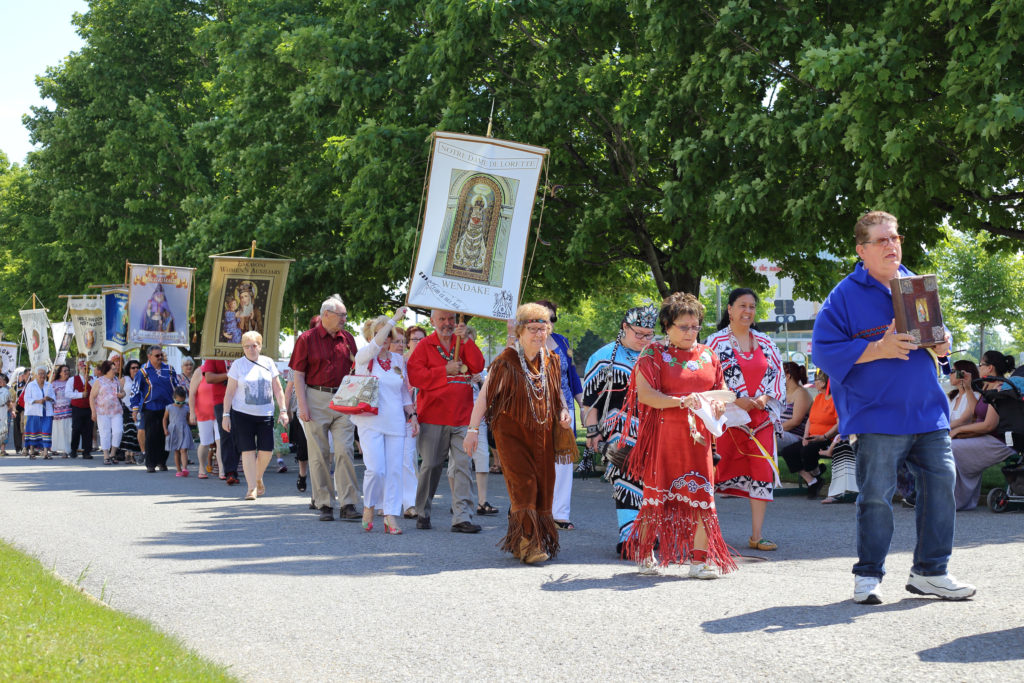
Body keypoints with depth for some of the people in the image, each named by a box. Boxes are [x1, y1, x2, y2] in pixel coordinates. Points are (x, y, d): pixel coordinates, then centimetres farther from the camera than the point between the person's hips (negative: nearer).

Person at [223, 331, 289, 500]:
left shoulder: (268, 363, 8)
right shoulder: (237, 365, 1)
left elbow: (277, 389, 11)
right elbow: (229, 392, 2)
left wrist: (283, 410, 4)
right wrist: (226, 415, -3)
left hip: (265, 414, 2)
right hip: (242, 414, -2)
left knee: (267, 450, -1)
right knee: (248, 450, -6)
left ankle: (258, 478, 26)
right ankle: (251, 488, -1)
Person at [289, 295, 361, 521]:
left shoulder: (347, 338, 11)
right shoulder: (307, 339, 0)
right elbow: (298, 375, -2)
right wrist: (302, 406, -10)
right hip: (316, 400, -3)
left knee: (344, 450, -5)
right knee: (319, 453, 2)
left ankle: (347, 505, -5)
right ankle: (324, 505, 9)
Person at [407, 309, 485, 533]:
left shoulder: (463, 344, 14)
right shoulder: (425, 346, 5)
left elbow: (478, 366, -1)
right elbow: (414, 376, -7)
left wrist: (466, 340, -10)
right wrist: (445, 370, -11)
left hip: (462, 417, 2)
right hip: (433, 416, -2)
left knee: (462, 466, -5)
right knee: (431, 466, 2)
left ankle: (462, 517, -8)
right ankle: (422, 514, 17)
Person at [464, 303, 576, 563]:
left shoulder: (551, 361, 7)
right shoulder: (507, 361, -8)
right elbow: (485, 395, -6)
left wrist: (563, 412, 2)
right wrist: (473, 429, -10)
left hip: (543, 434, 5)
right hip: (512, 432, -5)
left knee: (543, 488, 3)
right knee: (524, 485, -14)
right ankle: (527, 544, -12)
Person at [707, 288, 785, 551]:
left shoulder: (765, 343, 13)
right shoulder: (716, 342, 1)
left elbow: (777, 374, 14)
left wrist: (765, 398, -5)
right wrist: (735, 401, -14)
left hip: (762, 417, 4)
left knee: (763, 472, -1)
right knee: (716, 469, -5)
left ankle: (757, 535, 4)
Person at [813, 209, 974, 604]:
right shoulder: (845, 295, -3)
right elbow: (824, 351, -8)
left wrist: (941, 345, 1)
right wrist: (877, 350, -17)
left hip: (928, 412, 5)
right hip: (876, 418, -5)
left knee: (941, 483, 2)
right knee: (876, 496, -4)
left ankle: (930, 572, 13)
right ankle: (868, 576, 10)